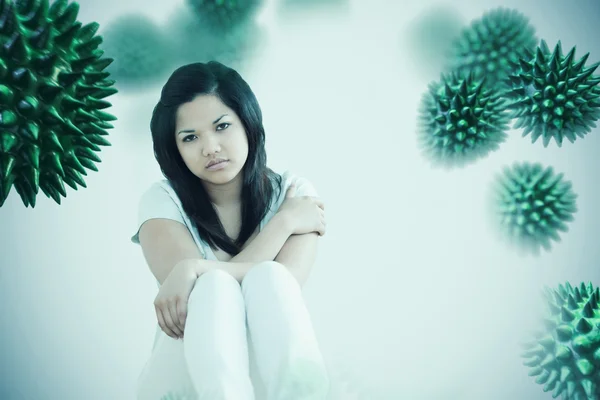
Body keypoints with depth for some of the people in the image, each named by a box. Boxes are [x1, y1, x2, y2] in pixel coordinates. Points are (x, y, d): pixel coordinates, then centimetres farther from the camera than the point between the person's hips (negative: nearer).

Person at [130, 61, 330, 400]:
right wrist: (284, 222, -14)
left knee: (268, 279, -30)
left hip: (270, 368, 1)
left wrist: (195, 269, -30)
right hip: (185, 372, 0)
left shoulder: (293, 192, -1)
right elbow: (214, 292, -18)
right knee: (214, 287, -32)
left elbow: (282, 286, -19)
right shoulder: (163, 201, -4)